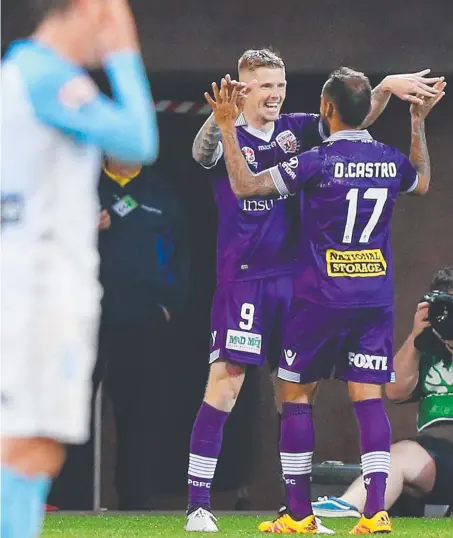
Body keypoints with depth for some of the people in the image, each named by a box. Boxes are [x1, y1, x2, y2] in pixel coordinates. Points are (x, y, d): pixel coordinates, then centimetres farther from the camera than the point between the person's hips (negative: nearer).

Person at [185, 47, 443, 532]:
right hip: (242, 279, -5)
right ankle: (198, 506, -6)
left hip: (293, 277, 5)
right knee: (224, 386, -10)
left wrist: (386, 88, -19)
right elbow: (202, 150, -26)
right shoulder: (228, 137, -5)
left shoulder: (297, 130, 8)